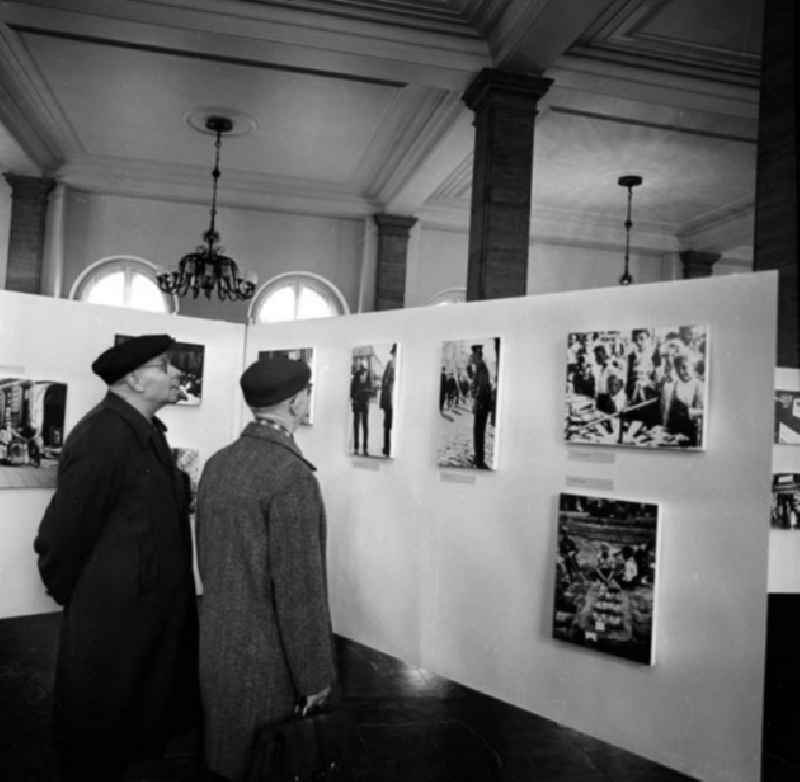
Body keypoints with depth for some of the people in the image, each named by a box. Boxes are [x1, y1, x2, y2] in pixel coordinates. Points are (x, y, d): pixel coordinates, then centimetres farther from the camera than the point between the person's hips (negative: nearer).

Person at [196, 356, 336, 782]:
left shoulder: (217, 463, 0)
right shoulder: (292, 475, -24)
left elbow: (207, 555, 9)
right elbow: (299, 589, -23)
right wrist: (315, 675, -12)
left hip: (215, 645, 7)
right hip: (266, 656, -7)